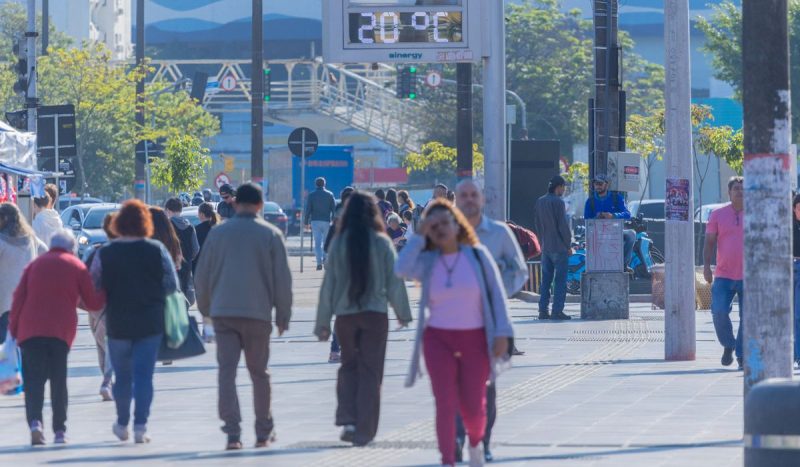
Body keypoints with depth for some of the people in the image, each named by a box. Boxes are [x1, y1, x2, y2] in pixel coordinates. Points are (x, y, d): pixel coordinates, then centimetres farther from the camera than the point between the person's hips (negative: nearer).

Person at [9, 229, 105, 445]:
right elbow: (93, 303, 4)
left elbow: (18, 298, 6)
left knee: (34, 379, -1)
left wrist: (13, 328, 10)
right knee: (58, 380, 9)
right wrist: (105, 295, 25)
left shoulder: (35, 264, 13)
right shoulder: (77, 267, 7)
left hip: (31, 330, 1)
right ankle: (60, 431, 6)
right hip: (61, 331, -1)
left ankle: (35, 420, -23)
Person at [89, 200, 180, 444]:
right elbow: (172, 285, -3)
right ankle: (140, 426, -7)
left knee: (122, 375, 15)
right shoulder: (157, 250, -5)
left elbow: (94, 288, -2)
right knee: (144, 375, 1)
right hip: (150, 323, -1)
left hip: (117, 323, 1)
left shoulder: (105, 253, -4)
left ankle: (122, 424, 24)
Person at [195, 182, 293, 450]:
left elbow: (202, 274, 9)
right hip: (257, 313, -1)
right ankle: (264, 432, 18)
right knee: (258, 373, 11)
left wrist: (205, 307, 21)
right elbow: (282, 278, 0)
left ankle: (232, 432, -13)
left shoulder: (218, 233, 6)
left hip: (223, 312, 1)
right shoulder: (271, 235, 1)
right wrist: (283, 315, 8)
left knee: (227, 371, -1)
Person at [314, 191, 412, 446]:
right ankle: (364, 431, 3)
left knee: (349, 366, 17)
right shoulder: (382, 243, -5)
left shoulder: (339, 243, -3)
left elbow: (328, 282, 0)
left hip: (345, 314, 1)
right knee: (371, 371, 5)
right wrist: (403, 312, 12)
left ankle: (347, 419, 0)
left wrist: (323, 322, 5)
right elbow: (394, 280, -1)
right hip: (375, 313, -1)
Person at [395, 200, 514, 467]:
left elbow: (496, 294, -2)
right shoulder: (427, 261, 0)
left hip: (475, 339, 0)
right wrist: (419, 235, -13)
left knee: (473, 406, 6)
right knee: (446, 404, -10)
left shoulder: (477, 255, -2)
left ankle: (475, 442, 39)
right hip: (438, 339, 0)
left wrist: (502, 334, -10)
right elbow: (402, 269, -21)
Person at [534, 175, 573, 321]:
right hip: (559, 247, -7)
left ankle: (543, 310, 8)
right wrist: (569, 245, -4)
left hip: (546, 247, 7)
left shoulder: (540, 202, 9)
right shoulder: (558, 202, -13)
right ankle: (557, 310, -7)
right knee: (560, 280, -3)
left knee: (546, 280, 9)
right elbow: (563, 226, -14)